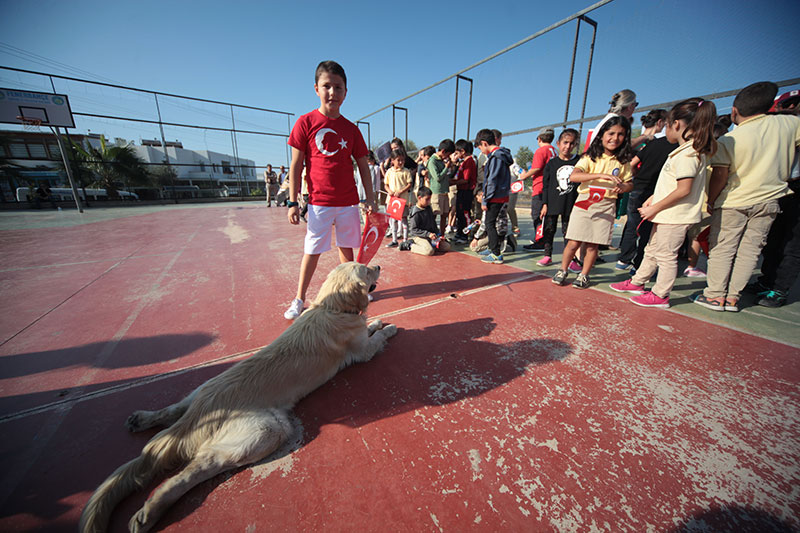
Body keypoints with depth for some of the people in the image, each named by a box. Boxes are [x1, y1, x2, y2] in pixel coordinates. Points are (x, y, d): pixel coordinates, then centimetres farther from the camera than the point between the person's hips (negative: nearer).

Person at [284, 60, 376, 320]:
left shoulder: (351, 129, 8)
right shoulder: (305, 122, 1)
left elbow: (363, 166, 10)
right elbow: (296, 165, -1)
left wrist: (370, 199, 4)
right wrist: (292, 202, -6)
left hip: (348, 201, 3)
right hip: (319, 202, -2)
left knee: (347, 247, 12)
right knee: (312, 251, 2)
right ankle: (299, 299, 17)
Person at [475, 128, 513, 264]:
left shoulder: (495, 157, -15)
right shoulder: (501, 155, 15)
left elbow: (492, 181, -18)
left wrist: (485, 200, -14)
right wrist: (485, 198, 18)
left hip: (495, 198, -9)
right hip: (501, 196, 9)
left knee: (490, 224, -5)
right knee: (490, 223, 18)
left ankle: (497, 255, -3)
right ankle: (492, 249, 30)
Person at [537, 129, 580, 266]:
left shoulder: (579, 161, 3)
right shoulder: (551, 163, 2)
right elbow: (546, 186, 2)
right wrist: (544, 204, -4)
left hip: (571, 204, 0)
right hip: (552, 203, 0)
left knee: (568, 231, 7)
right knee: (549, 230, 5)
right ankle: (547, 255, 18)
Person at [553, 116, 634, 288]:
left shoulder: (623, 161, 9)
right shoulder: (590, 157, -1)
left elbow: (629, 183, 14)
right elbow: (573, 176, -18)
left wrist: (622, 187, -10)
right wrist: (601, 175, -28)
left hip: (606, 206, 2)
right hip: (584, 202, -2)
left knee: (593, 245, 4)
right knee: (574, 242, -3)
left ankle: (584, 275, 19)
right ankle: (562, 270, 15)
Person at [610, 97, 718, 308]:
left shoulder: (687, 153, -18)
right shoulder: (689, 150, 14)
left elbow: (683, 189, -23)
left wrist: (655, 208, -18)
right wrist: (652, 199, 10)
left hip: (675, 216, -10)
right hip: (668, 214, 10)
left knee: (666, 255, -1)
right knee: (652, 250, 18)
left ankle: (660, 296, 10)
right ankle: (637, 282, 32)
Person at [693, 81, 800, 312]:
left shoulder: (728, 140, -11)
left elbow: (719, 176, -11)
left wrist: (711, 202, -1)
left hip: (733, 202, -4)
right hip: (769, 201, 4)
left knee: (722, 248, 4)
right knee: (750, 250, 8)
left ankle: (715, 295, 7)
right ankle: (732, 297, 12)